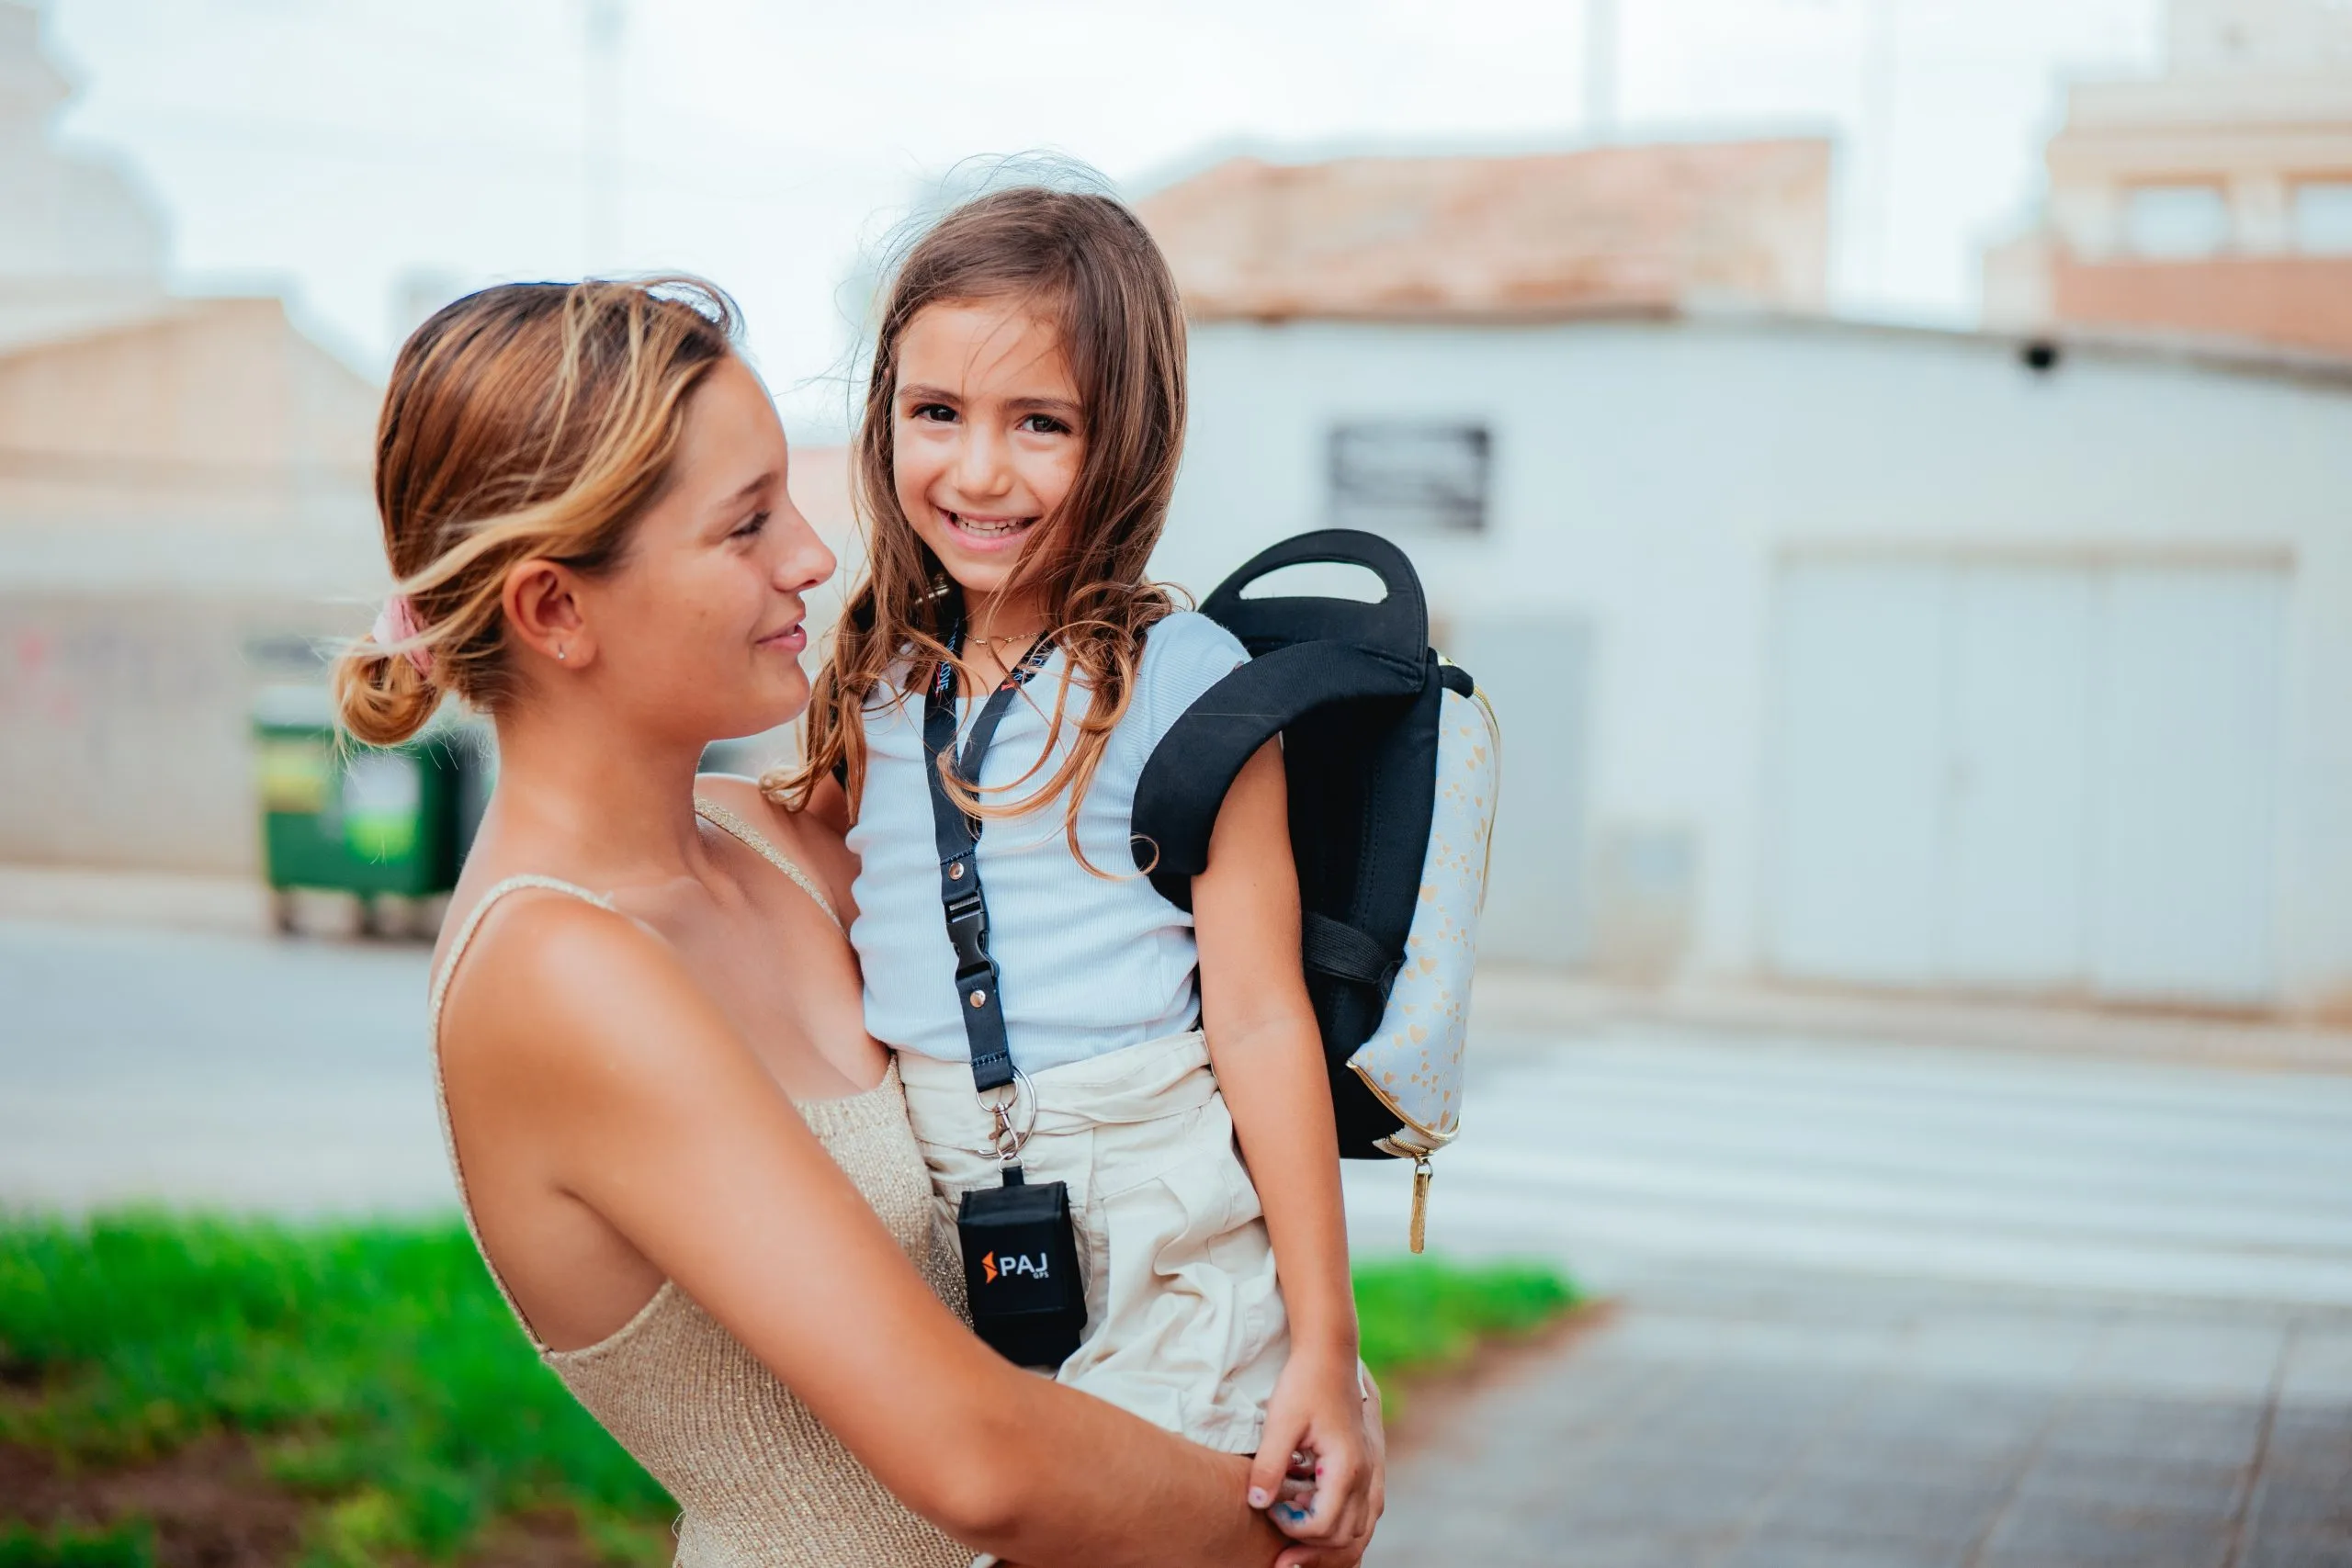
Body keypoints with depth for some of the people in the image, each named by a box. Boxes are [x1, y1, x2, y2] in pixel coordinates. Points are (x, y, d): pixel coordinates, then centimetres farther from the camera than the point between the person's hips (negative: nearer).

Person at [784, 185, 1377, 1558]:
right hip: (926, 1252, 5)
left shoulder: (1179, 682, -9)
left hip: (1162, 1255, -5)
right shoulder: (878, 688, 8)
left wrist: (1325, 1341, -11)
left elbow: (1261, 1017, -10)